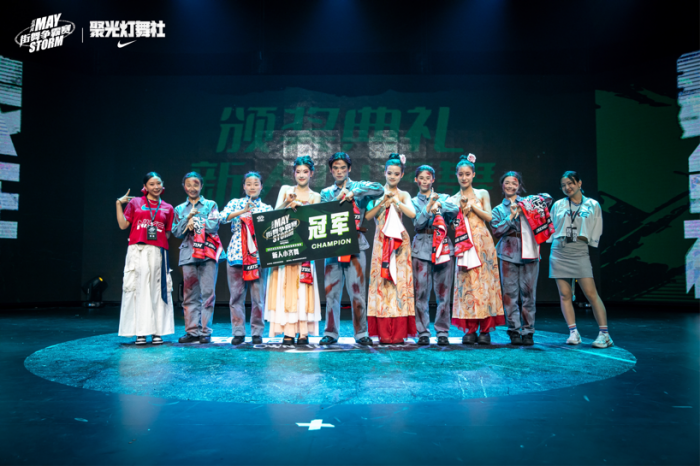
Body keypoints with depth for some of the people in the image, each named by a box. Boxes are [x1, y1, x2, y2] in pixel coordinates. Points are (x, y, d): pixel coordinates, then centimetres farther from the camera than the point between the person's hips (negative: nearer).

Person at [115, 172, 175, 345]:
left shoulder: (167, 208, 16)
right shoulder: (134, 203, 13)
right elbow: (123, 225, 6)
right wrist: (119, 204, 2)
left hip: (158, 252, 1)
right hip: (138, 251, -1)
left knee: (157, 290, 0)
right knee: (139, 288, -4)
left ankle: (157, 331, 4)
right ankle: (140, 332, 1)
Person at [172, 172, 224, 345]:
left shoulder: (210, 205, 11)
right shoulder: (179, 209, 18)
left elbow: (214, 226, -4)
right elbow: (176, 232, 8)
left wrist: (194, 221, -2)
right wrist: (188, 217, -5)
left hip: (208, 253, -3)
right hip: (188, 254, 3)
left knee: (208, 293, -6)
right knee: (190, 294, 2)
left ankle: (205, 331, -1)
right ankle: (192, 331, 9)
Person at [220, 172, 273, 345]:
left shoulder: (267, 208, 12)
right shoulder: (235, 203, 11)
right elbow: (222, 217, -7)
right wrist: (242, 211, -16)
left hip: (258, 255, 0)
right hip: (236, 253, 0)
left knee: (258, 295, -1)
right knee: (236, 295, 2)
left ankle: (257, 332, 10)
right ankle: (238, 332, 11)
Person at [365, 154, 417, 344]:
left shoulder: (403, 195, 9)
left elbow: (412, 214, -9)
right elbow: (367, 216, 0)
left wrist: (395, 201, -14)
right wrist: (383, 202, -10)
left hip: (399, 242, 0)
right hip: (381, 242, 1)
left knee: (400, 281, -3)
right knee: (381, 282, -3)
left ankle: (398, 333, 1)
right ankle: (383, 333, 2)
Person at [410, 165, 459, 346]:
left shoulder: (443, 198, 15)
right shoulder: (413, 202, 13)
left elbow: (455, 209, -7)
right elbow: (417, 224, -4)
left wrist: (438, 205, -15)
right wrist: (429, 207, -15)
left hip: (443, 247, 0)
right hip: (422, 249, 0)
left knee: (443, 292, -1)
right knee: (421, 292, -4)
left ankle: (442, 332, 7)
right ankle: (423, 333, 4)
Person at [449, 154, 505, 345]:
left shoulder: (482, 194, 11)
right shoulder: (453, 199, 12)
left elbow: (489, 217, 0)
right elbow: (452, 224, 5)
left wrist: (472, 206, -7)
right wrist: (462, 210, -9)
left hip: (482, 243, -1)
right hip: (463, 244, 1)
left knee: (484, 283, -5)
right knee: (466, 284, -3)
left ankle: (485, 330, 0)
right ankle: (470, 330, 2)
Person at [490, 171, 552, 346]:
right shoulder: (498, 210, 14)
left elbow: (548, 199, 2)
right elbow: (496, 231, 0)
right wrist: (512, 216, -6)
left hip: (529, 253, 0)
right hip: (509, 254, 0)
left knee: (529, 293, 0)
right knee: (510, 294, -1)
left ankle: (528, 331, 8)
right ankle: (514, 331, 7)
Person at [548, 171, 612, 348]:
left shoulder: (593, 205, 6)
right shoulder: (558, 205, 10)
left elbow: (595, 233, 8)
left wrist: (584, 237, -3)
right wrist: (557, 240, 4)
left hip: (580, 252, -2)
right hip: (559, 252, 2)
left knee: (591, 293, -9)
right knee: (564, 294, -1)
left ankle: (604, 334, -3)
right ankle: (573, 332, 5)